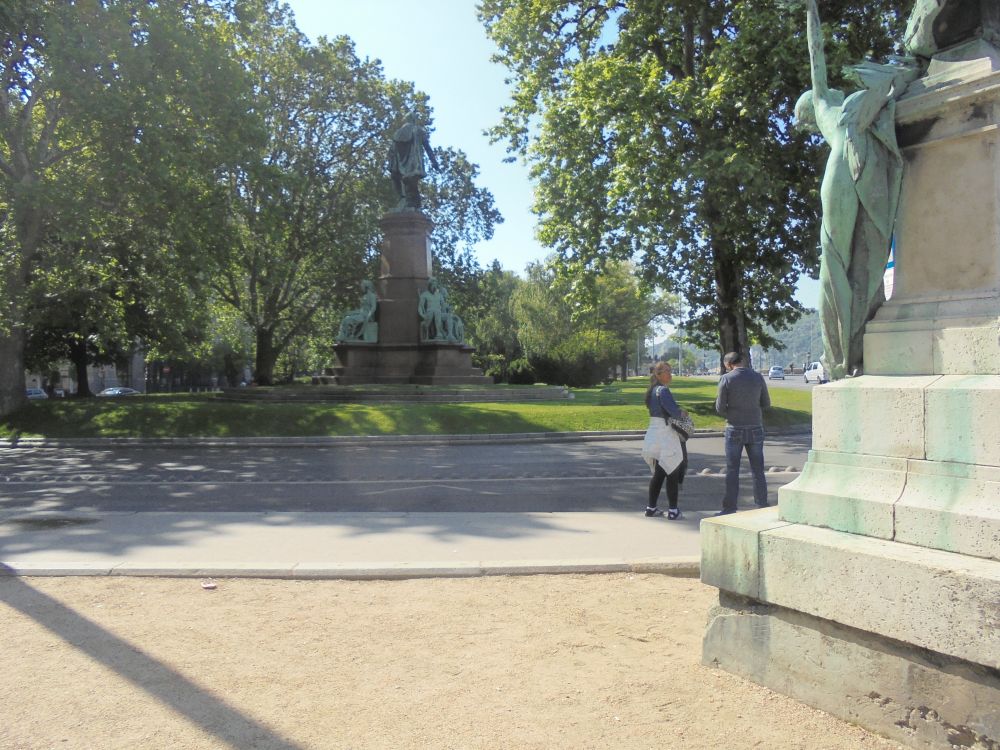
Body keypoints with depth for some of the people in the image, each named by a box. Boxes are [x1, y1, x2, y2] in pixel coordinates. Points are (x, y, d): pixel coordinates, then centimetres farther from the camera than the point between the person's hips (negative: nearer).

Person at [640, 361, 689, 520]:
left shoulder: (652, 390, 13)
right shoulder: (663, 390, -16)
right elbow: (674, 411, -24)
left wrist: (679, 412, 8)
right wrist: (682, 414, -2)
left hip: (653, 434, 9)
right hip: (665, 436, -9)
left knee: (658, 474, 16)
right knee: (672, 473, 1)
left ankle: (651, 507, 20)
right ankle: (673, 510, 6)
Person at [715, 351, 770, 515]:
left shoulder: (726, 379, -9)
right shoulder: (757, 377, -1)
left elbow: (720, 408, -8)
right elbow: (766, 403, 6)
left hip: (734, 429, -2)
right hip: (755, 428, 2)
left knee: (732, 471, 5)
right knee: (758, 470, 11)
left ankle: (729, 508, 8)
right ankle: (762, 506, 15)